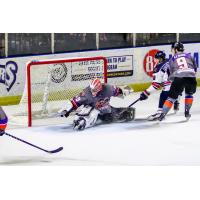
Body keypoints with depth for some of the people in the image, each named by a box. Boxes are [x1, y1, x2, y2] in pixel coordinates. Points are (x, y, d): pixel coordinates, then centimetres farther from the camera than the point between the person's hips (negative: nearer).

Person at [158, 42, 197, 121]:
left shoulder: (172, 59, 23)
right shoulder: (189, 56, 24)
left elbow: (171, 72, 23)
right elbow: (195, 68, 26)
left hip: (178, 77, -1)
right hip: (191, 77, 1)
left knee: (172, 97, 7)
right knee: (189, 94, 28)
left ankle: (163, 114, -1)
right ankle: (187, 112, 21)